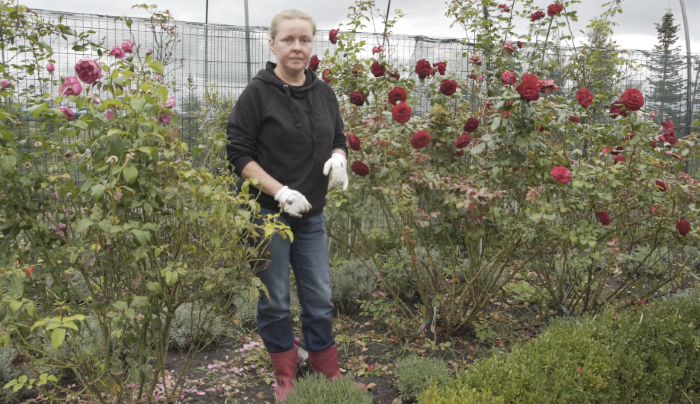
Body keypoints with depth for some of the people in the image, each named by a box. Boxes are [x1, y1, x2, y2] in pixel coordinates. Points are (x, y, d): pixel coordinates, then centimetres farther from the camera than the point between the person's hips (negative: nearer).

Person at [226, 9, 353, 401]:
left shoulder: (324, 92, 6)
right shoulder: (258, 92, -8)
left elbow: (339, 139, 16)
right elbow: (238, 151, -11)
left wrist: (338, 158, -8)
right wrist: (279, 191, -19)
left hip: (312, 214, 4)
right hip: (266, 213, -4)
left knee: (320, 298, 11)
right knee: (275, 299, 8)